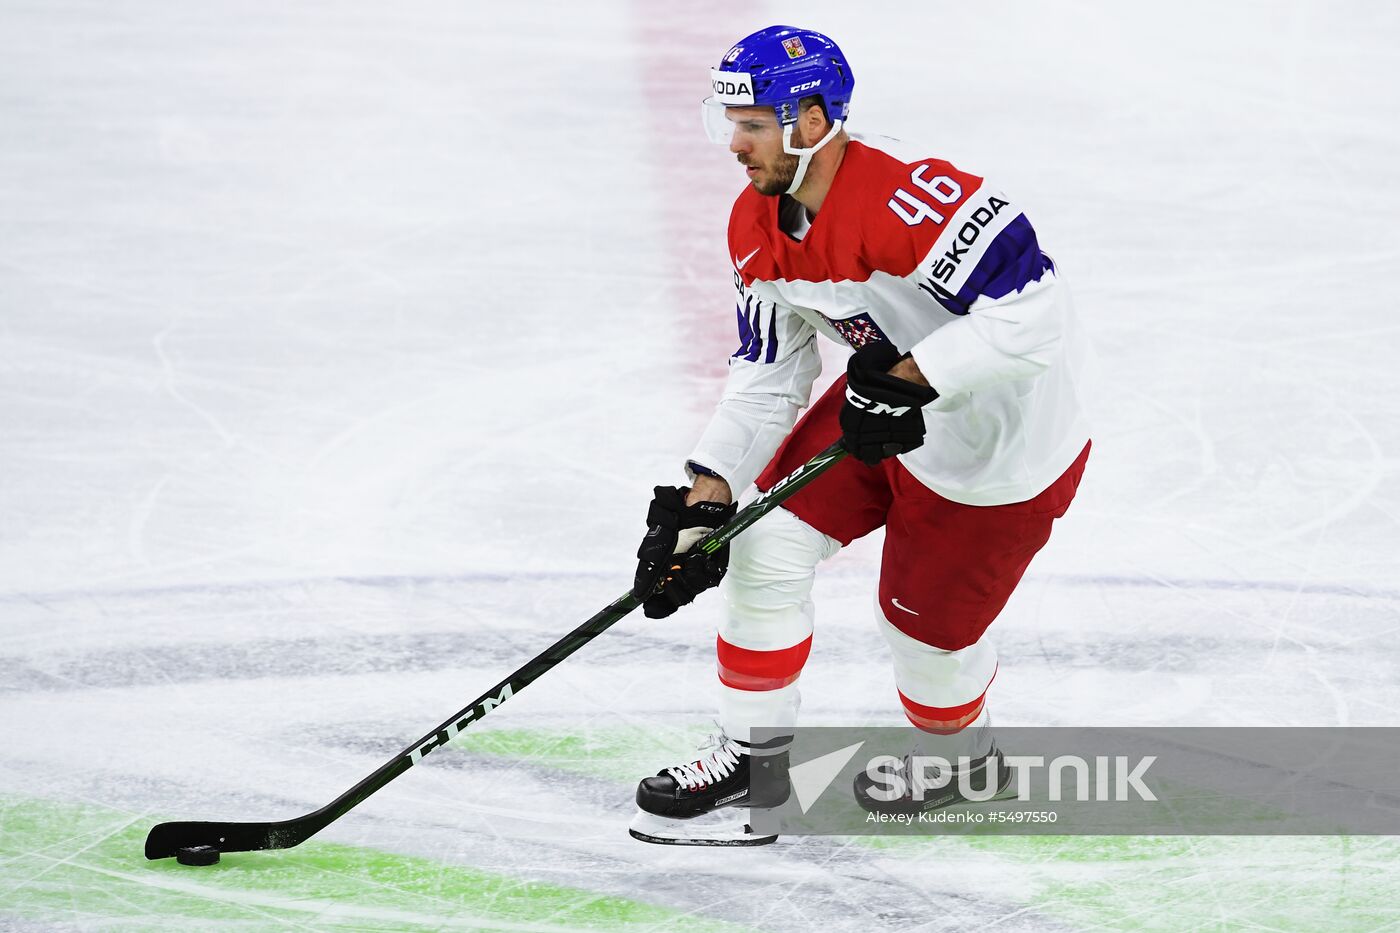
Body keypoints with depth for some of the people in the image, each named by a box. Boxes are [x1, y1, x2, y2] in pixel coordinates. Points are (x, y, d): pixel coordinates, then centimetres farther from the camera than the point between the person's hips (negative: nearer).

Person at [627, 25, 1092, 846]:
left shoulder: (908, 198, -35)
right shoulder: (758, 228, -5)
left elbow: (1031, 310, -36)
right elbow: (767, 373, 2)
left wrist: (906, 379, -33)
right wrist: (705, 498, -7)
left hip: (1003, 445, -8)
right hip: (887, 408, 8)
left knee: (924, 624, 5)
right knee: (766, 547, 0)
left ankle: (969, 758, 38)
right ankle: (754, 764, 13)